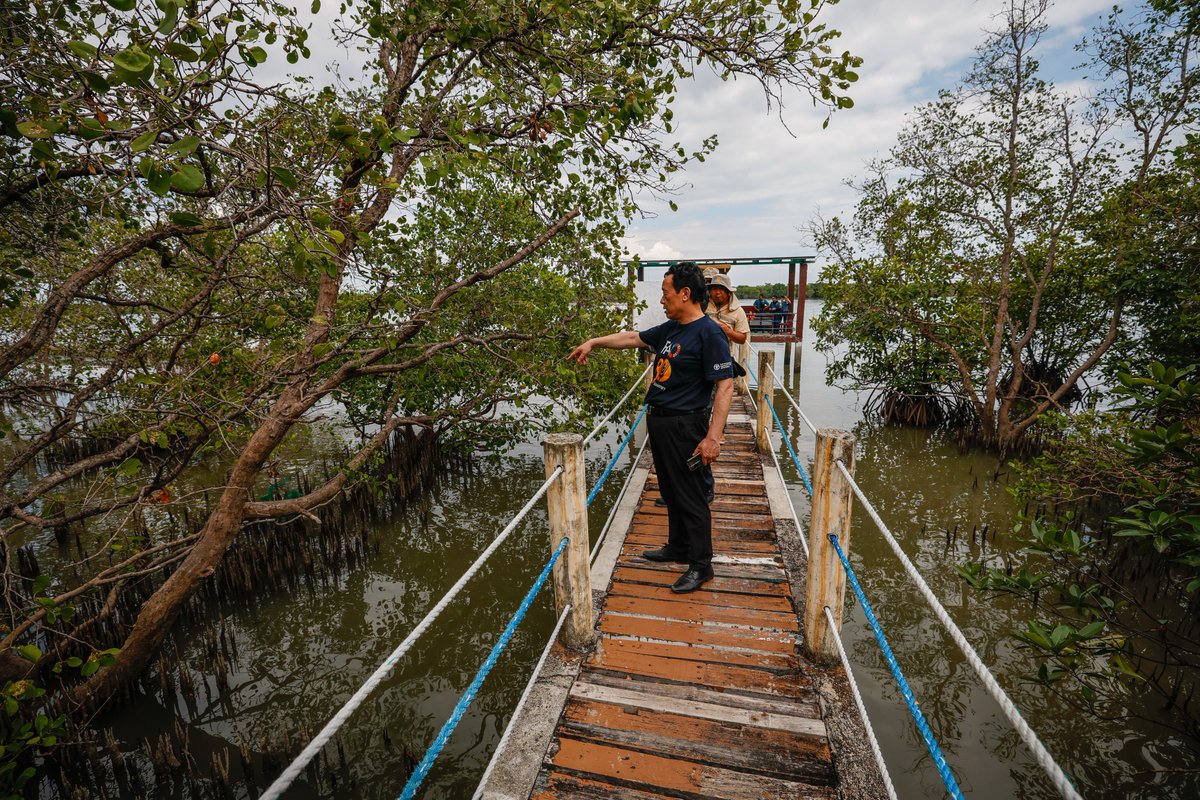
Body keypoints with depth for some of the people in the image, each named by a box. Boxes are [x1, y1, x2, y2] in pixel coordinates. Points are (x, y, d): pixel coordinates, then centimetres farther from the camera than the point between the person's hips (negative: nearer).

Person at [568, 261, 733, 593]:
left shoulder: (709, 333, -16)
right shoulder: (670, 329, 10)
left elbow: (725, 385, -20)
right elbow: (634, 337, 24)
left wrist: (713, 436, -24)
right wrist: (594, 342, 25)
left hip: (684, 426, -9)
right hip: (658, 421, 9)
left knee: (690, 496, 1)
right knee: (671, 491, 19)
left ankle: (701, 565, 16)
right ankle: (678, 547, 37)